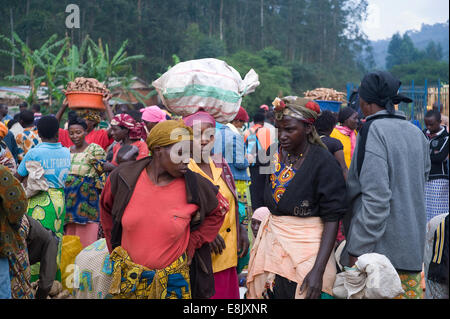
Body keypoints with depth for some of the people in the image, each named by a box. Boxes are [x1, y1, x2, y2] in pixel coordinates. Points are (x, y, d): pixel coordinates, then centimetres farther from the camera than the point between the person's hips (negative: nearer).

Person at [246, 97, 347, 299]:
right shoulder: (274, 155, 4)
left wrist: (318, 270, -23)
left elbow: (332, 220, -16)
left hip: (306, 251, -5)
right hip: (272, 245, 5)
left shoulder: (324, 163, -13)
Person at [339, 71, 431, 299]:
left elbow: (376, 197, -20)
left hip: (380, 247, -8)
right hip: (413, 248, 8)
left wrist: (358, 249, -18)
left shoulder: (373, 130, -14)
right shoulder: (417, 134, 11)